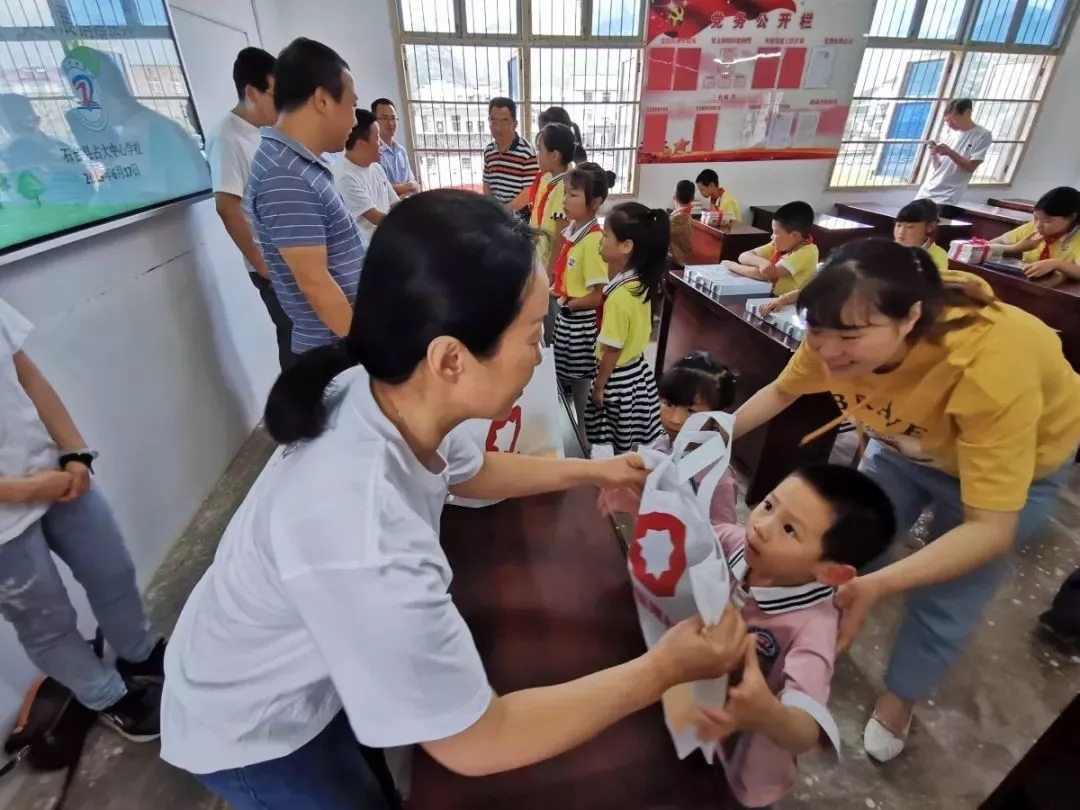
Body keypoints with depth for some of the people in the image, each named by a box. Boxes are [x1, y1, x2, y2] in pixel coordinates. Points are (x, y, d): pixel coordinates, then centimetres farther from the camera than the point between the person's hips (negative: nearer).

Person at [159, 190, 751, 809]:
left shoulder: (389, 398, -22)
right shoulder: (365, 540, -46)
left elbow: (470, 470, 2)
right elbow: (477, 742, -30)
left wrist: (592, 471, 2)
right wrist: (666, 668, -23)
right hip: (252, 732, -5)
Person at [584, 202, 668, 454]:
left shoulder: (619, 297, -30)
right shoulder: (641, 281, -4)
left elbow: (612, 350, -20)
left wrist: (599, 386, -9)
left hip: (619, 379, -9)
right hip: (638, 370, 9)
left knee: (615, 450, 11)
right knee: (634, 447, 24)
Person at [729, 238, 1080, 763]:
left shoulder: (989, 366, -44)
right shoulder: (838, 334, -30)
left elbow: (991, 528, -39)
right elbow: (782, 391, -10)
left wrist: (878, 586, -53)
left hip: (1015, 458, -3)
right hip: (907, 442, 4)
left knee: (943, 600, 4)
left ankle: (898, 702, 32)